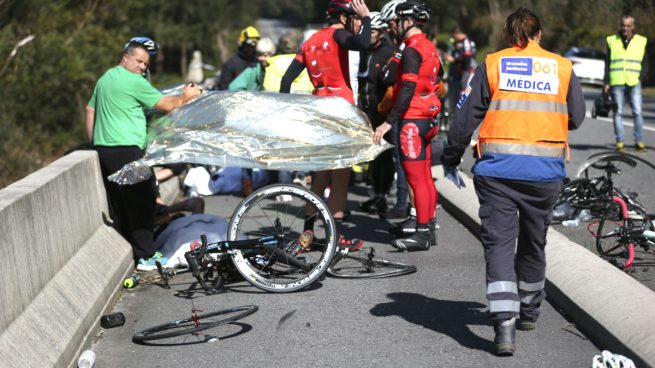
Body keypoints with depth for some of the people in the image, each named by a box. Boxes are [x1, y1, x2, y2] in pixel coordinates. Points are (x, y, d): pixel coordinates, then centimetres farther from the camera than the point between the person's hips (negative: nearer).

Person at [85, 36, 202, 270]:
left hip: (103, 149, 9)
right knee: (142, 202, -4)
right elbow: (166, 105, -7)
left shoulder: (105, 79, 18)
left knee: (120, 206, 14)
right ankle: (145, 256, -4)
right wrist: (186, 96, 9)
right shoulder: (134, 82, -10)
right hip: (126, 150, -9)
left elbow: (90, 110, 24)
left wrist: (93, 142, 26)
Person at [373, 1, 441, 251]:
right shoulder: (429, 48, 14)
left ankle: (422, 234, -5)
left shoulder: (412, 50, -15)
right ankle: (429, 228, 19)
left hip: (412, 120, -10)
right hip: (427, 118, 10)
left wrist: (389, 122, -23)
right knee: (425, 177, 13)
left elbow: (407, 90, -23)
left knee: (416, 179, -7)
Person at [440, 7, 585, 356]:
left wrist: (450, 158, 10)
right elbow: (576, 116, 12)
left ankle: (504, 326, -13)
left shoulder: (491, 65, 2)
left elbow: (465, 115, 0)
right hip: (546, 170, 2)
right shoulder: (562, 67, 6)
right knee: (533, 241, 19)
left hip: (497, 168, -2)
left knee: (499, 243, 0)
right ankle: (529, 311, 38)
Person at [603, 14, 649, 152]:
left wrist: (640, 78, -1)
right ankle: (619, 142, 4)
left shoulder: (641, 41, 10)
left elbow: (645, 64, 13)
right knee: (618, 112, 0)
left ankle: (639, 142, -1)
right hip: (617, 83, 0)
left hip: (634, 83, 0)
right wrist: (607, 82, 2)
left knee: (637, 112, -7)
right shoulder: (612, 41, 9)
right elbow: (607, 64, 9)